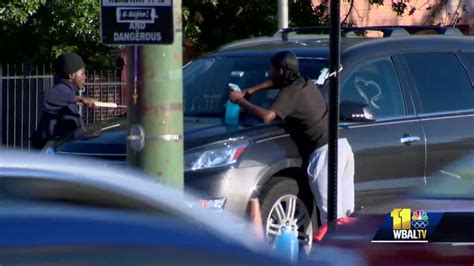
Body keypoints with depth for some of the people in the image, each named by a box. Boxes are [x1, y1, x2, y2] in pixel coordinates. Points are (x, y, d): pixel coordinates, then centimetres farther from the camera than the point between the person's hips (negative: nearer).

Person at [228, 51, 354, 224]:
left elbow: (266, 116, -21)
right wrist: (252, 90, 30)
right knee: (344, 211, 9)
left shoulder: (290, 93, -8)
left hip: (324, 151, -9)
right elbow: (275, 83, 39)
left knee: (330, 211, -10)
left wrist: (240, 100, -8)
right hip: (342, 145, 9)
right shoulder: (305, 83, 19)